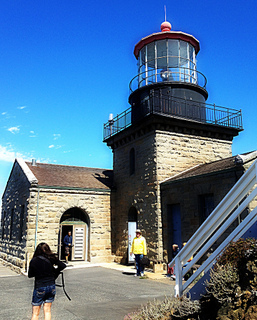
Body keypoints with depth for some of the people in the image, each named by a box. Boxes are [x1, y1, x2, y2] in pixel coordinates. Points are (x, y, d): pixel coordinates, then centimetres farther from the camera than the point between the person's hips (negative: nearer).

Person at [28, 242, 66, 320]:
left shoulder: (34, 260, -10)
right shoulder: (52, 259, -5)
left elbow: (30, 275, 0)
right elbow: (63, 266, -1)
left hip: (39, 288, -3)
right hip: (51, 287, 3)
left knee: (35, 313, 8)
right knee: (47, 310, 14)